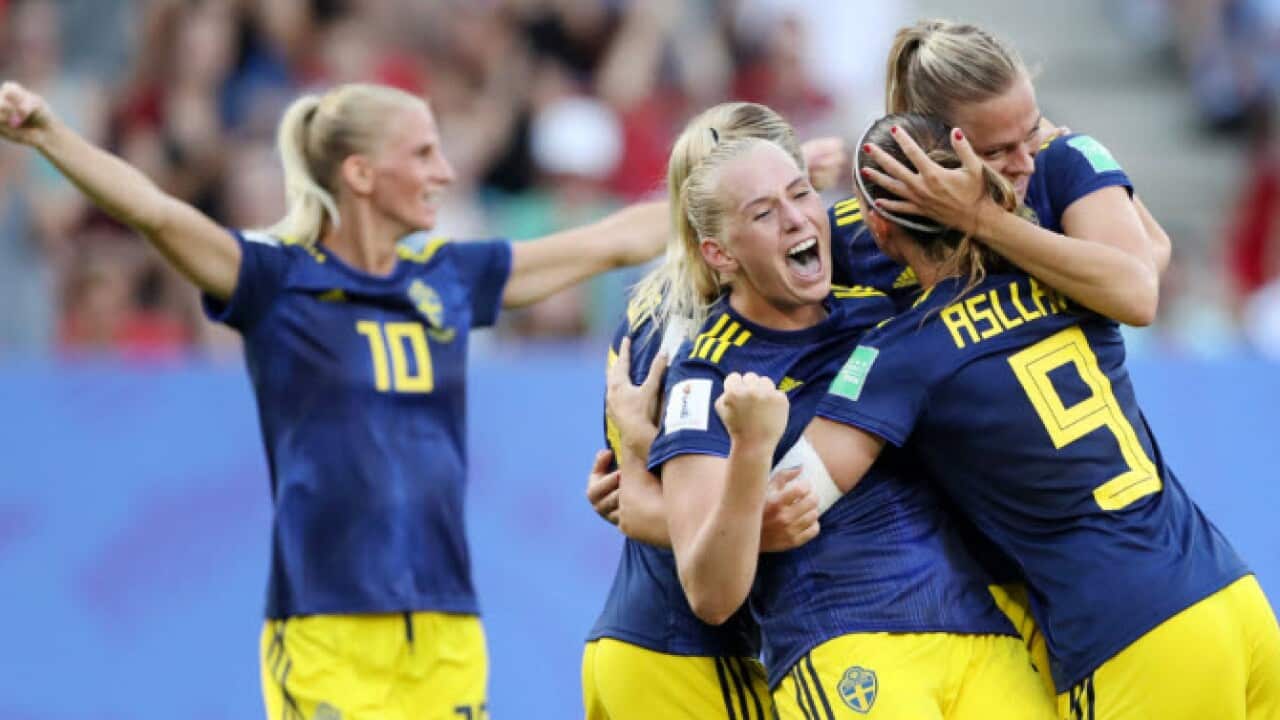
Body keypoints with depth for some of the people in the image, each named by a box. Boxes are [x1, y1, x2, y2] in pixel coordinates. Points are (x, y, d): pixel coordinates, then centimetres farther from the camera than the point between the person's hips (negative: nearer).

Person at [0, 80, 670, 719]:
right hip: (325, 624, -5)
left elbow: (613, 240, 21)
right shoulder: (279, 281, -3)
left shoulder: (450, 279, 12)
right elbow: (157, 212, -19)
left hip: (445, 627, 5)